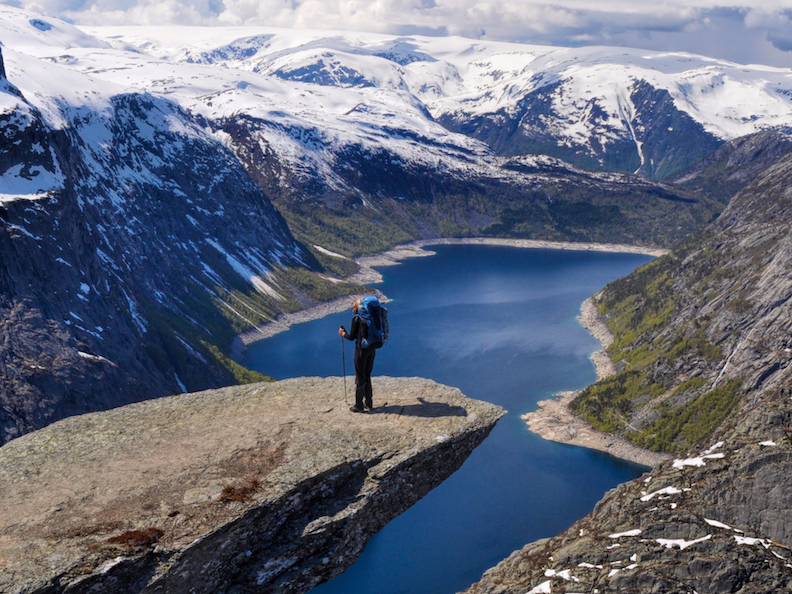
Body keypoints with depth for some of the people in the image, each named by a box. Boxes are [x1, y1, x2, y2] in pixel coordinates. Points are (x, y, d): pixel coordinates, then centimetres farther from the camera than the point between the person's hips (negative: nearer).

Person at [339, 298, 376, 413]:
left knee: (360, 377, 2)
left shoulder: (356, 318, -11)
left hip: (361, 349, -6)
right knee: (367, 376, 19)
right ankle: (368, 403, 26)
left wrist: (343, 333, 9)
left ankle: (359, 405, 6)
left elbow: (352, 337, -10)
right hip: (372, 349, 6)